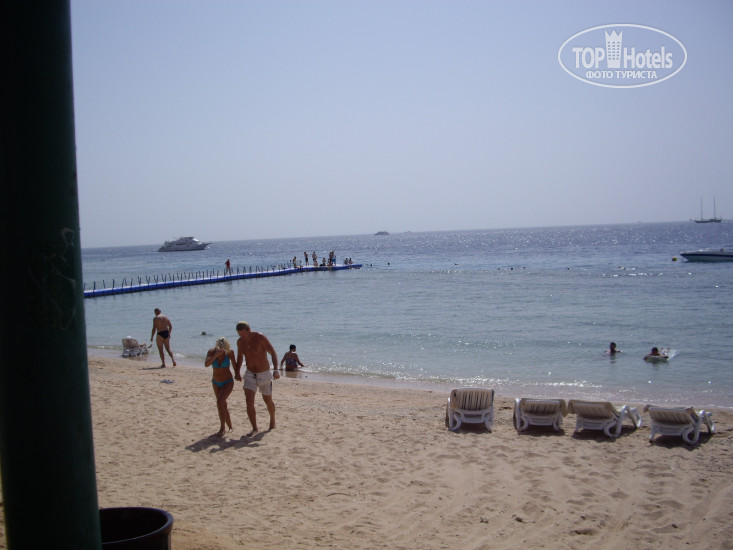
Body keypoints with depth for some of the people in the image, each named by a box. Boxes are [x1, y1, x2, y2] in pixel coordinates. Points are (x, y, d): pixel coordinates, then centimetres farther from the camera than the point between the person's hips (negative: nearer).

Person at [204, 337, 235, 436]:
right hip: (216, 383, 4)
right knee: (223, 405, 14)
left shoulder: (230, 352, -18)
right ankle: (230, 426, 32)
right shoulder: (211, 352, -17)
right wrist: (215, 355, -45)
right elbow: (206, 364, -32)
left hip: (228, 382, -3)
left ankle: (222, 428, -11)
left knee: (220, 402, -21)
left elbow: (234, 364, -1)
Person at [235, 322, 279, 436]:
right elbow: (239, 357, 15)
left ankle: (272, 419, 41)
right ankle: (254, 428, -2)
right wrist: (237, 372, 6)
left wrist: (275, 370, -33)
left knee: (268, 401, 13)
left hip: (264, 375, -3)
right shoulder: (240, 342, -4)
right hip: (250, 375, 3)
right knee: (249, 402, -12)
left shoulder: (260, 337, -20)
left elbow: (273, 353, -21)